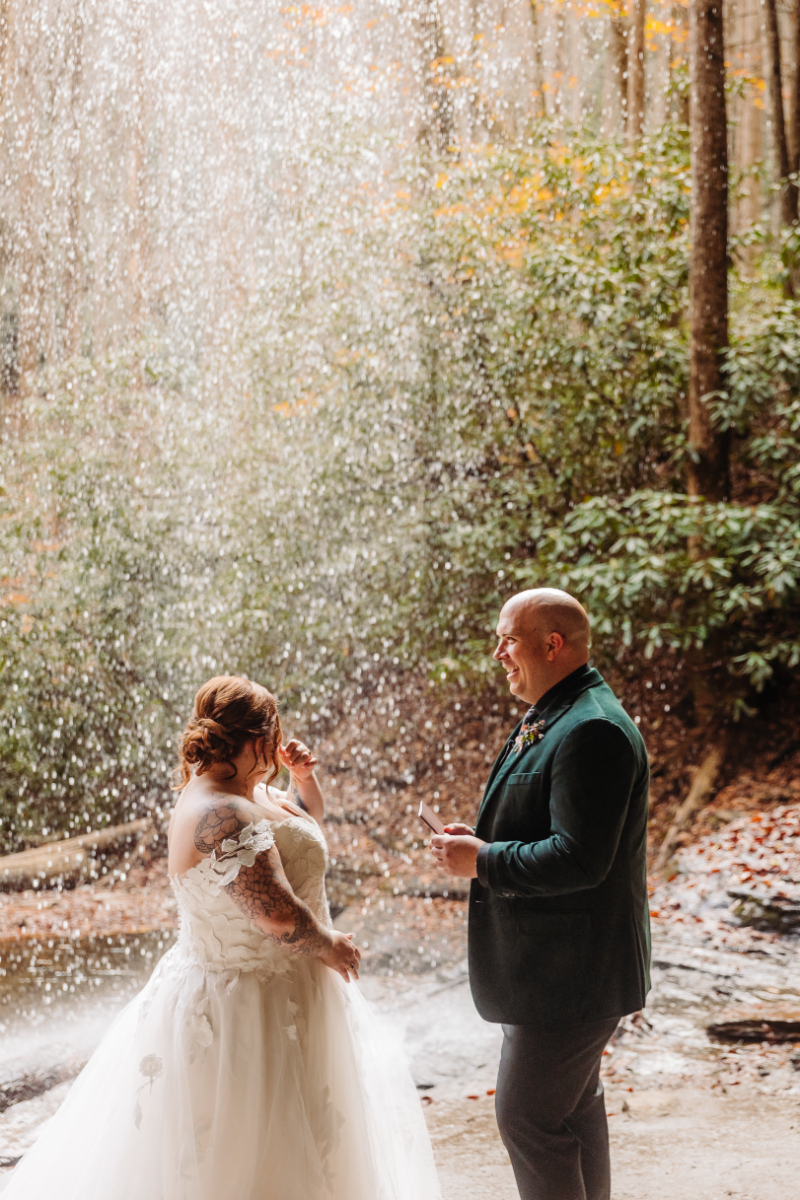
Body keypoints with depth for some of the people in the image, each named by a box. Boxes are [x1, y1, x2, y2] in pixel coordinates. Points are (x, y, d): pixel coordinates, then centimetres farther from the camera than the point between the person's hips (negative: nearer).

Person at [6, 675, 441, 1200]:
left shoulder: (244, 794, 5)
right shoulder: (224, 816, -27)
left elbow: (309, 818, 24)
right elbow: (278, 914, -33)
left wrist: (304, 777, 4)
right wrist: (330, 945, -15)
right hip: (249, 1012, -10)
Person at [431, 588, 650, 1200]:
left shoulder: (591, 731, -23)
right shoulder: (556, 718, 11)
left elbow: (579, 859, -29)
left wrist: (483, 862, -19)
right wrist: (488, 840, 4)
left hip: (570, 968, -11)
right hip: (564, 961, 11)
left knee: (528, 1117, -3)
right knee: (576, 1106, 22)